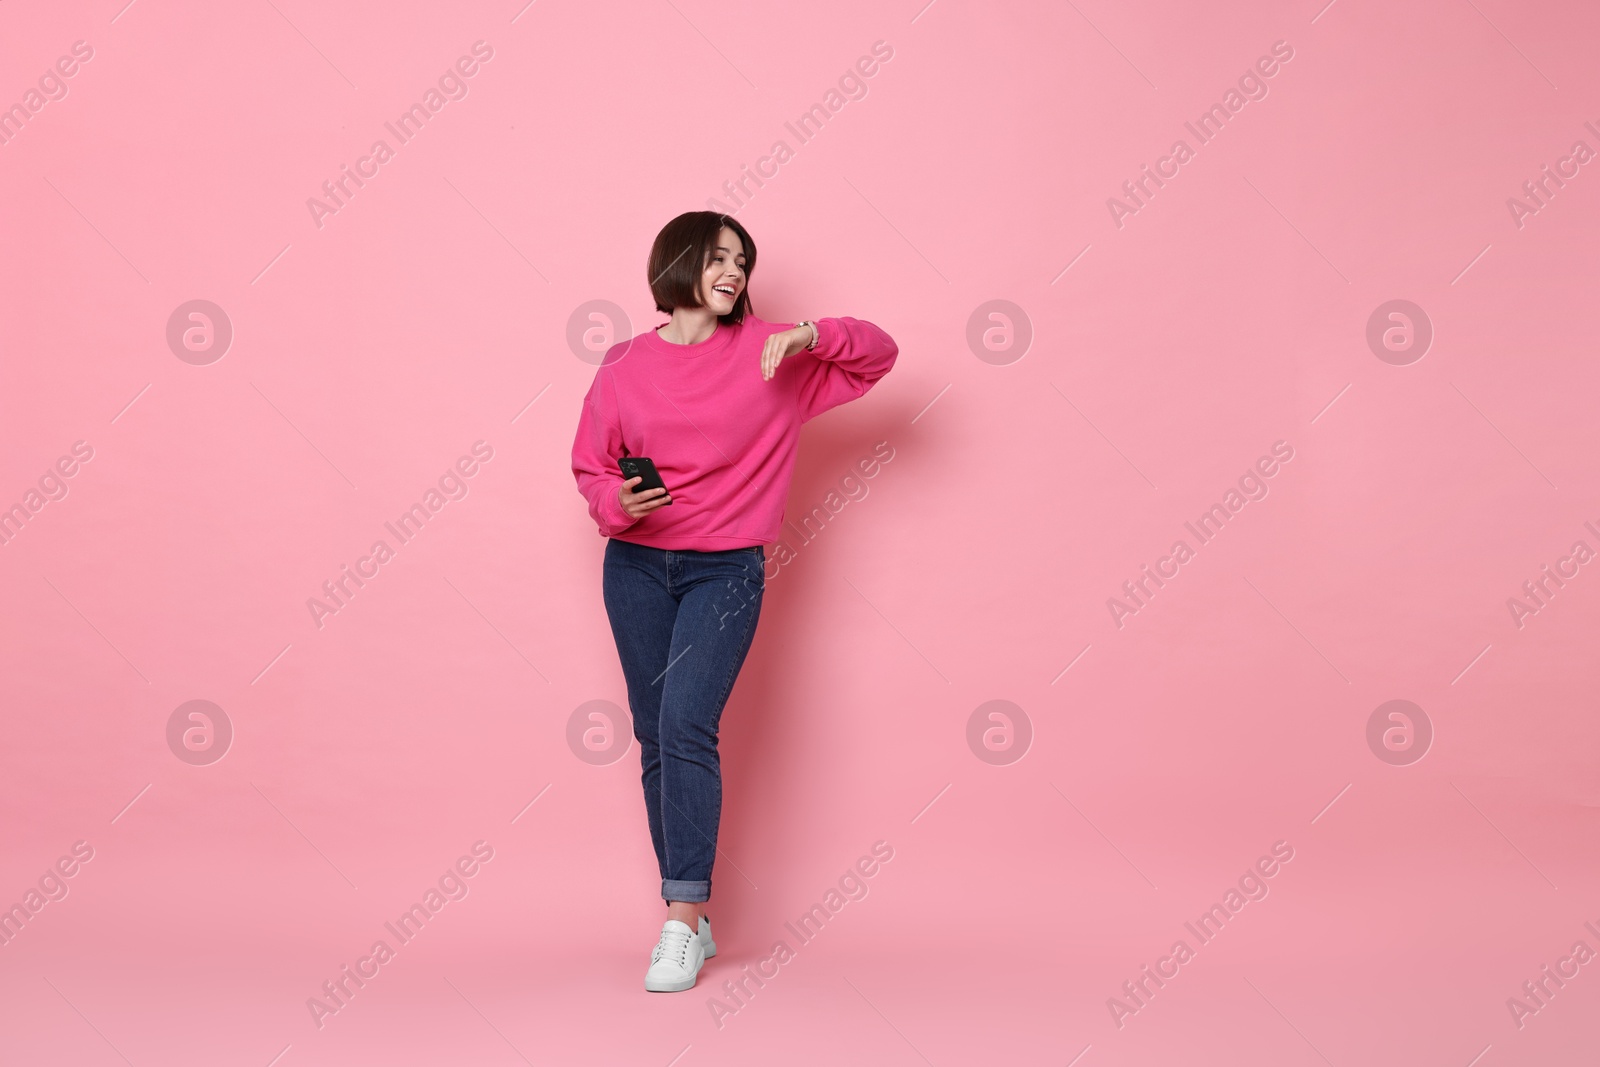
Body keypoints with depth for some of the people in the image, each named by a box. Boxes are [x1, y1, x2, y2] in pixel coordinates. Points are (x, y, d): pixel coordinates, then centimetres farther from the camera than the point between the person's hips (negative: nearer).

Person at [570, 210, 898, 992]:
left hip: (725, 572, -2)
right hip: (636, 567, 3)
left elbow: (878, 354, 2)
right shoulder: (624, 370, 2)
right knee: (655, 738, 5)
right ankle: (690, 918, 15)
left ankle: (683, 916, -15)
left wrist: (811, 335, -16)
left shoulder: (768, 354, 0)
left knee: (686, 726, -19)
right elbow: (589, 469, 9)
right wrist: (619, 502, -13)